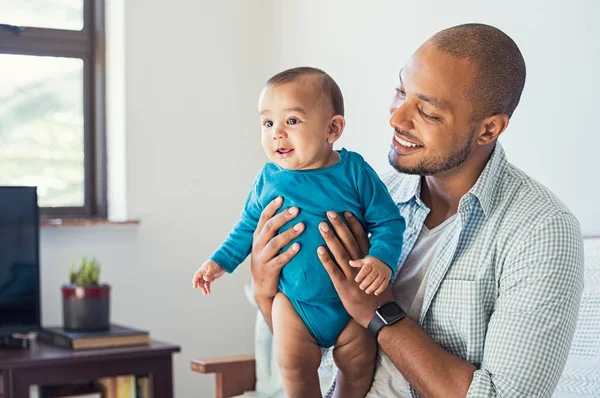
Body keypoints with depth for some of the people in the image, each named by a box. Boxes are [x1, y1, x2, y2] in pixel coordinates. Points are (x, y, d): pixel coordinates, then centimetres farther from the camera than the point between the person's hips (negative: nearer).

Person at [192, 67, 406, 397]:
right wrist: (221, 261, 12)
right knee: (295, 366, -6)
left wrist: (381, 259, -26)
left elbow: (387, 222, -9)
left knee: (358, 364, 7)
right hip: (294, 299, 1)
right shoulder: (268, 180, -6)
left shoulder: (354, 172, -13)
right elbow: (248, 226, 12)